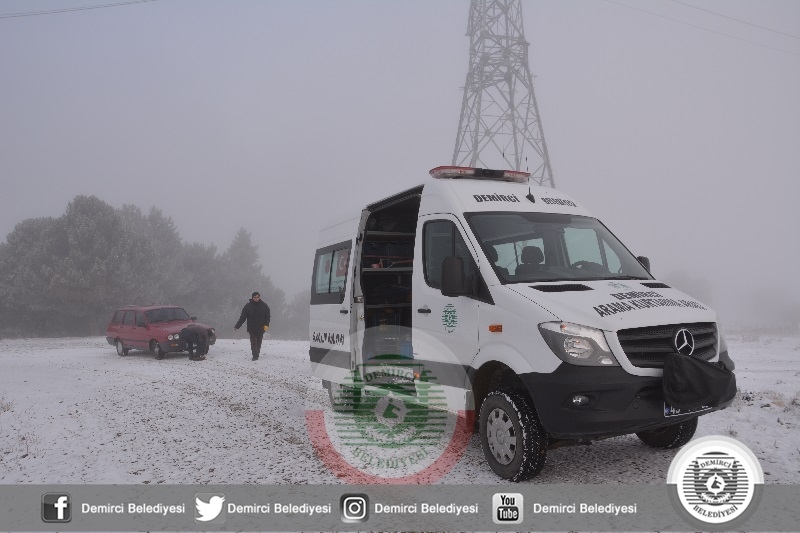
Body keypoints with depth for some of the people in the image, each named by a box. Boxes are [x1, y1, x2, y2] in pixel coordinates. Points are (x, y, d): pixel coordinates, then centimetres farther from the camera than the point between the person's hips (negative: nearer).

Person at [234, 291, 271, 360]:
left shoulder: (264, 305, 1)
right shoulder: (248, 306, -3)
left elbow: (267, 316, 7)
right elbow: (242, 317, -4)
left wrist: (266, 325, -6)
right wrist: (237, 326, -11)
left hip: (261, 328, 1)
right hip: (252, 328, -1)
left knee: (259, 342, 8)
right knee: (253, 342, -8)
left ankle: (257, 354, 22)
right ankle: (255, 356, -9)